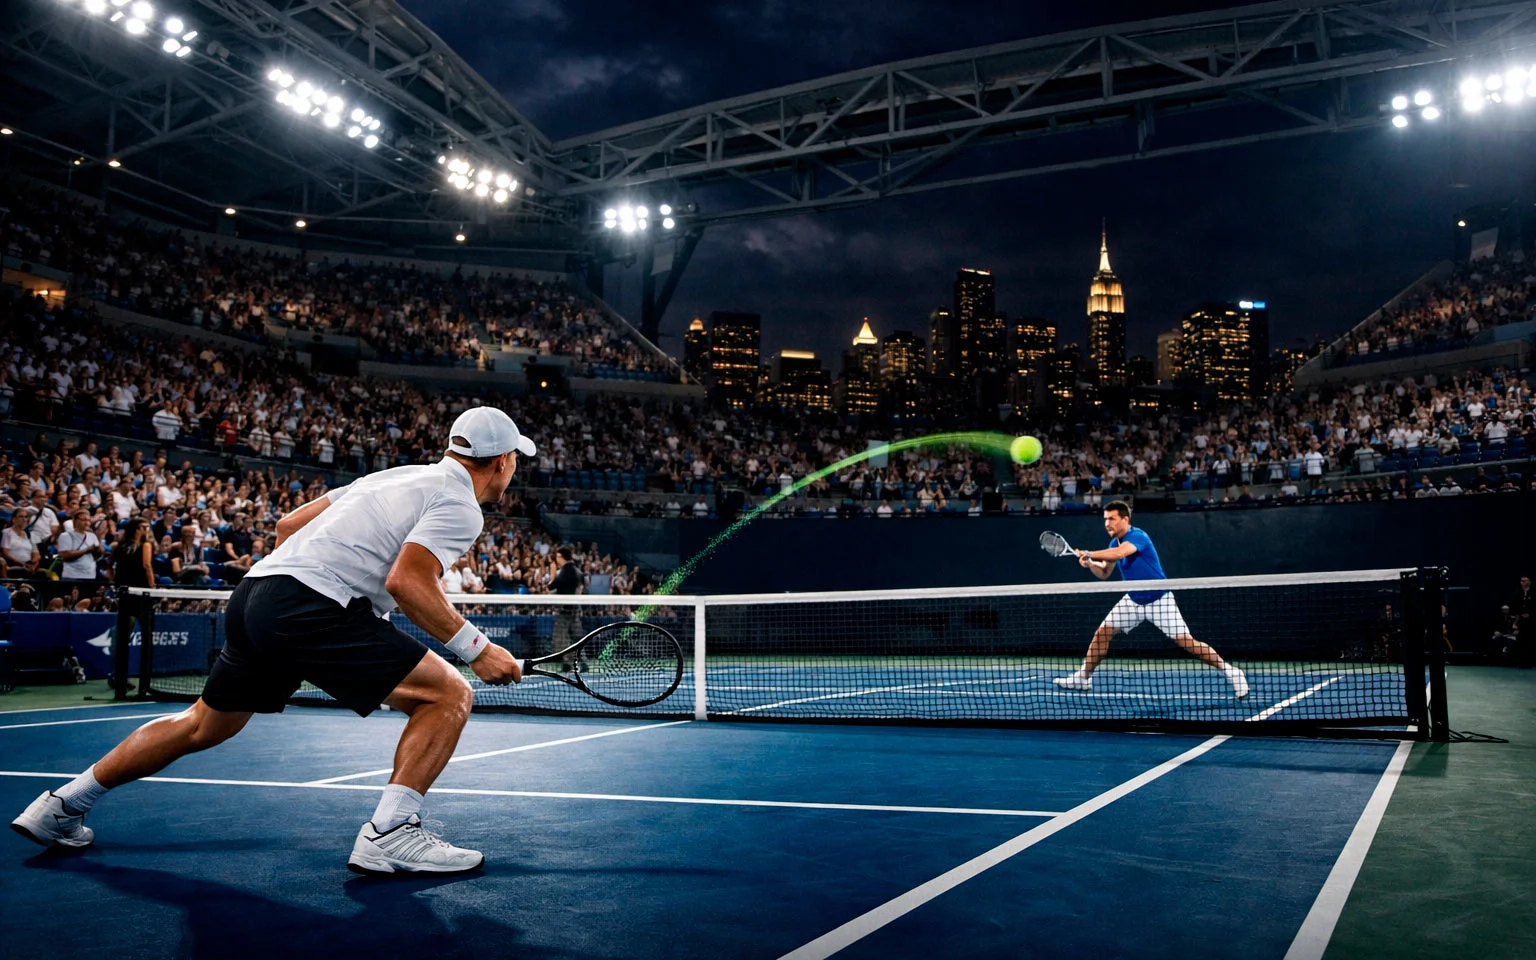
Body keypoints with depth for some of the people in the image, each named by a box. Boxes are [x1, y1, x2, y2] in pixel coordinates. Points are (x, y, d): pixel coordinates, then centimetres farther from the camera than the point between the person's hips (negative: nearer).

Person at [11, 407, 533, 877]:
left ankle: (61, 805, 38)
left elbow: (289, 524, 25)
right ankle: (388, 835, -11)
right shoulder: (460, 504, -4)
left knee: (203, 725, 27)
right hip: (313, 608, -9)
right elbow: (406, 581, -20)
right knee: (449, 696, -6)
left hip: (254, 591, 9)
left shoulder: (393, 477, 22)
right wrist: (476, 649, -14)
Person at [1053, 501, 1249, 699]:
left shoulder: (1138, 536, -23)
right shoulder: (1114, 543, 2)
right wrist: (1090, 564, -13)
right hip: (1133, 600, 7)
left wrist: (1089, 554, -32)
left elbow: (1118, 553, -42)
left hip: (1159, 600, -7)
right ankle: (1083, 677, 12)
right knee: (1102, 633, 1)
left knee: (1187, 642, -12)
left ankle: (1230, 672, 2)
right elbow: (1104, 573, 7)